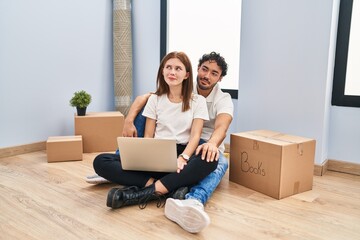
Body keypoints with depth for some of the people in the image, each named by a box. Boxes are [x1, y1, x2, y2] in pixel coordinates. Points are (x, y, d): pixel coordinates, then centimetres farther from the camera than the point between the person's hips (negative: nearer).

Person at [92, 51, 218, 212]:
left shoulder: (197, 100, 7)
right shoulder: (155, 99, 14)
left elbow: (195, 135, -3)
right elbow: (148, 135, 9)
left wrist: (183, 158, -25)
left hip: (182, 154, -1)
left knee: (210, 160, -38)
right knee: (101, 161, -18)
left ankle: (144, 192, -36)